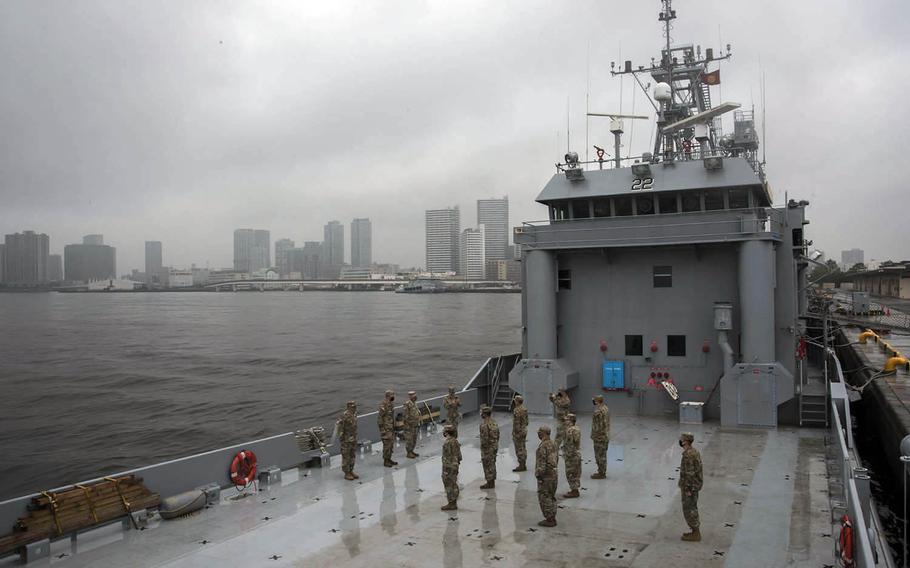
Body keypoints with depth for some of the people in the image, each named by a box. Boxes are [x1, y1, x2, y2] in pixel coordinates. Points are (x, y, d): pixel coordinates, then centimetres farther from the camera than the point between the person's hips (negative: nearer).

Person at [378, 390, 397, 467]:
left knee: (391, 443, 13)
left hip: (391, 427, 9)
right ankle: (385, 461, 6)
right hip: (385, 428, -9)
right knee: (387, 444, -3)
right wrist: (382, 430, -20)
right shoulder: (383, 405, -21)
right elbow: (380, 418, -19)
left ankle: (389, 459, 23)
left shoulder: (391, 403, 6)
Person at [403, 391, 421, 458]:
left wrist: (418, 422, 18)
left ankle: (411, 451, 25)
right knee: (409, 439, -1)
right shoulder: (407, 404, -21)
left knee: (414, 438, 15)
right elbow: (406, 415, -21)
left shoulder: (414, 403, 8)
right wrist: (407, 425, -20)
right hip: (409, 424, -9)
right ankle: (409, 453, 7)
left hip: (414, 424, 9)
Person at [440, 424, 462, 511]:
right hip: (455, 467, 9)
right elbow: (458, 456, 12)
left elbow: (448, 458, -22)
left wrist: (445, 471, -18)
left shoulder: (448, 443, -22)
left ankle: (451, 505, 6)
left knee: (449, 486, 0)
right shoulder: (455, 441, 6)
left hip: (449, 467, -9)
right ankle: (454, 503, 20)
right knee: (453, 485, 14)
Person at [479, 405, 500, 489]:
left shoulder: (484, 425, -23)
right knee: (492, 465, 16)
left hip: (487, 448, -8)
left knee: (488, 466, 2)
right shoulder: (494, 423, 4)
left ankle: (489, 483, 9)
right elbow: (497, 436, 11)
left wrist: (483, 452, -16)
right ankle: (492, 482, 24)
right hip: (494, 447, 8)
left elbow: (485, 439, -24)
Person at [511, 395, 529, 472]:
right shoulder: (524, 409, 7)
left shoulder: (517, 411, -21)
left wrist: (515, 434, -19)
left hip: (518, 431, -9)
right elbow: (526, 421, 14)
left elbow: (516, 423, -23)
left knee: (519, 449, -2)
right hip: (524, 430, 9)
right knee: (523, 448, 15)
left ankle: (521, 466, 3)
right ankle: (524, 465, 22)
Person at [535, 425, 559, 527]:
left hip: (545, 476, -9)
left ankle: (549, 520, 1)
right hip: (553, 474, 9)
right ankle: (552, 518, 20)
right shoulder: (553, 444, 10)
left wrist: (539, 476, -16)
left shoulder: (543, 446, -19)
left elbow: (541, 463, -21)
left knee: (544, 498, -1)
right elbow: (556, 458, 17)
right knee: (551, 497, 15)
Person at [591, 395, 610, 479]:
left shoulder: (598, 411, -24)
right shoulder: (606, 408, 7)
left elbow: (597, 426, -24)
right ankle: (602, 472, 27)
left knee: (600, 455, 0)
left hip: (599, 437, -10)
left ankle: (601, 474, 8)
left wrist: (593, 435, -12)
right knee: (602, 455, 18)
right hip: (605, 436, 10)